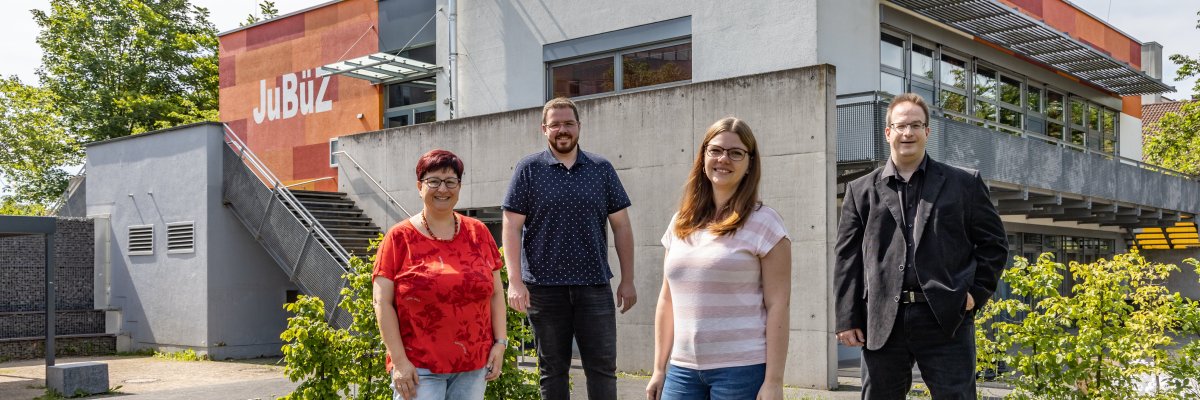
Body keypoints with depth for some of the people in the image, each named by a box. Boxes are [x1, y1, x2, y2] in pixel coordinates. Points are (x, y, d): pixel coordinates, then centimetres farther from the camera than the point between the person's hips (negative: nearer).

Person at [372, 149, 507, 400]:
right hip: (418, 368, -3)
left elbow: (496, 293, 11)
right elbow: (383, 302, -5)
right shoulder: (399, 238, -2)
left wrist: (500, 343, 3)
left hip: (474, 366, 3)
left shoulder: (478, 233, 8)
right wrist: (398, 360, -10)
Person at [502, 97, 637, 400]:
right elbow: (512, 227, -2)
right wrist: (515, 281, -11)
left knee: (602, 367, 2)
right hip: (544, 287, -1)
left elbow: (621, 226, 8)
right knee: (552, 371, 8)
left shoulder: (602, 169, 7)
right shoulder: (528, 169, 2)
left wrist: (627, 280, 4)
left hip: (594, 285, 1)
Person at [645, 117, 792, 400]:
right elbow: (667, 300, 13)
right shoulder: (680, 223, 10)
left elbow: (777, 306, -8)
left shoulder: (763, 223, -4)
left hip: (743, 369, -4)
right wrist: (659, 369, 11)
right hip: (682, 369, 4)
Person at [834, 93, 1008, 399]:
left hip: (947, 320, -1)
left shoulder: (965, 184, 10)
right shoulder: (860, 191, 11)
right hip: (882, 324, 1)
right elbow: (848, 259, 7)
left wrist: (976, 293, -1)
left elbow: (993, 244, 11)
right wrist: (848, 319, 0)